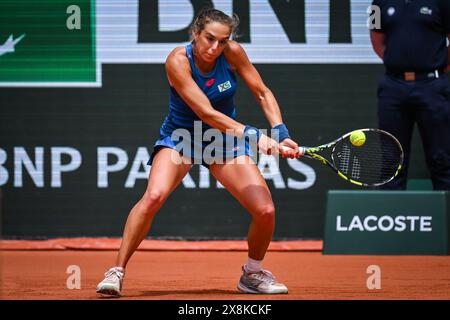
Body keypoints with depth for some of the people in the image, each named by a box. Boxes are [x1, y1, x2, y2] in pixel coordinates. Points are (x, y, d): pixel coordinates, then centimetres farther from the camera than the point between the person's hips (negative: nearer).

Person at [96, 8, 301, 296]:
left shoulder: (232, 52, -14)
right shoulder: (178, 61, -24)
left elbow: (262, 93, -4)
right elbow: (206, 113, -30)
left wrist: (281, 134, -18)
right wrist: (252, 134, -38)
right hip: (181, 135, -3)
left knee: (265, 211, -12)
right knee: (154, 196, -31)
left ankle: (253, 273, 17)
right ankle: (117, 272, -18)